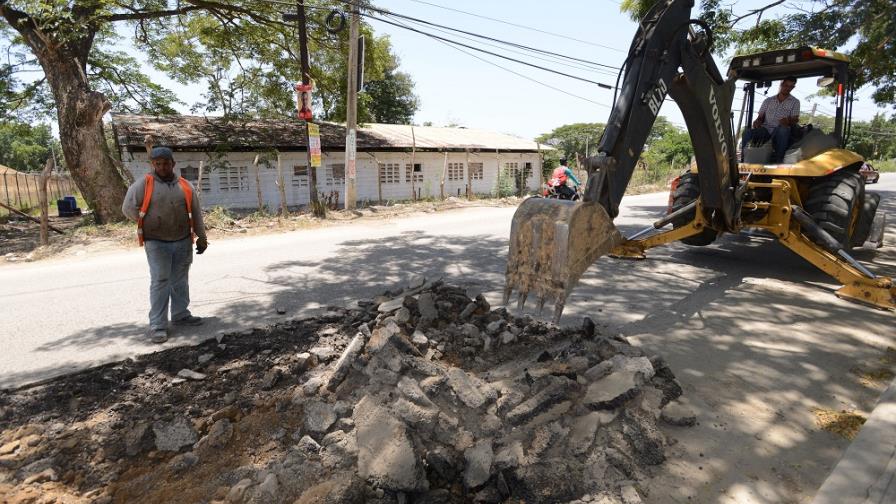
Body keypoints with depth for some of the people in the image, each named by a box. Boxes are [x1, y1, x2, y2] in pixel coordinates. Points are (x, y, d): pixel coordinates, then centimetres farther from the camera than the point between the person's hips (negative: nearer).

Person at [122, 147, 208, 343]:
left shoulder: (185, 185, 7)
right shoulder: (144, 184, -4)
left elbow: (196, 213, 9)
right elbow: (128, 207, -4)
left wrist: (201, 237, 8)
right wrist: (148, 223, -1)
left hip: (183, 242, 4)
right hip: (157, 243, -4)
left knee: (181, 281, 13)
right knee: (160, 283, -5)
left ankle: (181, 314, 26)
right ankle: (157, 326, 0)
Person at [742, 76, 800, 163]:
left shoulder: (795, 102, 14)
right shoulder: (768, 100, 20)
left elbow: (795, 120, 2)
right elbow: (760, 117, 17)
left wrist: (788, 121, -24)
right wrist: (757, 121, -10)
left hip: (780, 133, -2)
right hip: (765, 129, 2)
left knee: (784, 129, -40)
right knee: (747, 133, -30)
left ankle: (778, 160, -38)